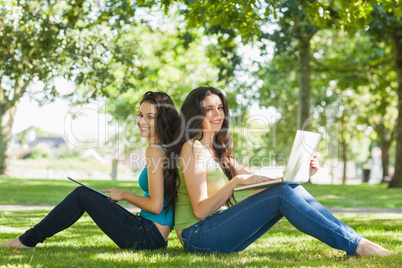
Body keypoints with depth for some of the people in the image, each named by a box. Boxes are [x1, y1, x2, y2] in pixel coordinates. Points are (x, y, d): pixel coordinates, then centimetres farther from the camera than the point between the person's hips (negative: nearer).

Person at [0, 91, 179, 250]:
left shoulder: (155, 150, -15)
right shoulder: (168, 148, 12)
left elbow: (156, 205, -20)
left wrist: (123, 195, -6)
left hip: (149, 237, -9)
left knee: (82, 195, -2)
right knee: (84, 194, 16)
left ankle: (28, 240, 7)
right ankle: (30, 238, 20)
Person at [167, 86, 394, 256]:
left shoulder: (218, 150, 19)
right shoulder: (193, 148, -9)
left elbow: (259, 181, 14)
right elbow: (200, 210, -15)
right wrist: (236, 182, -26)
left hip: (218, 228, 8)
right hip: (198, 235, -8)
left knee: (290, 188, -8)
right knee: (282, 194, -22)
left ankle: (354, 239, -14)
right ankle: (355, 246, -23)